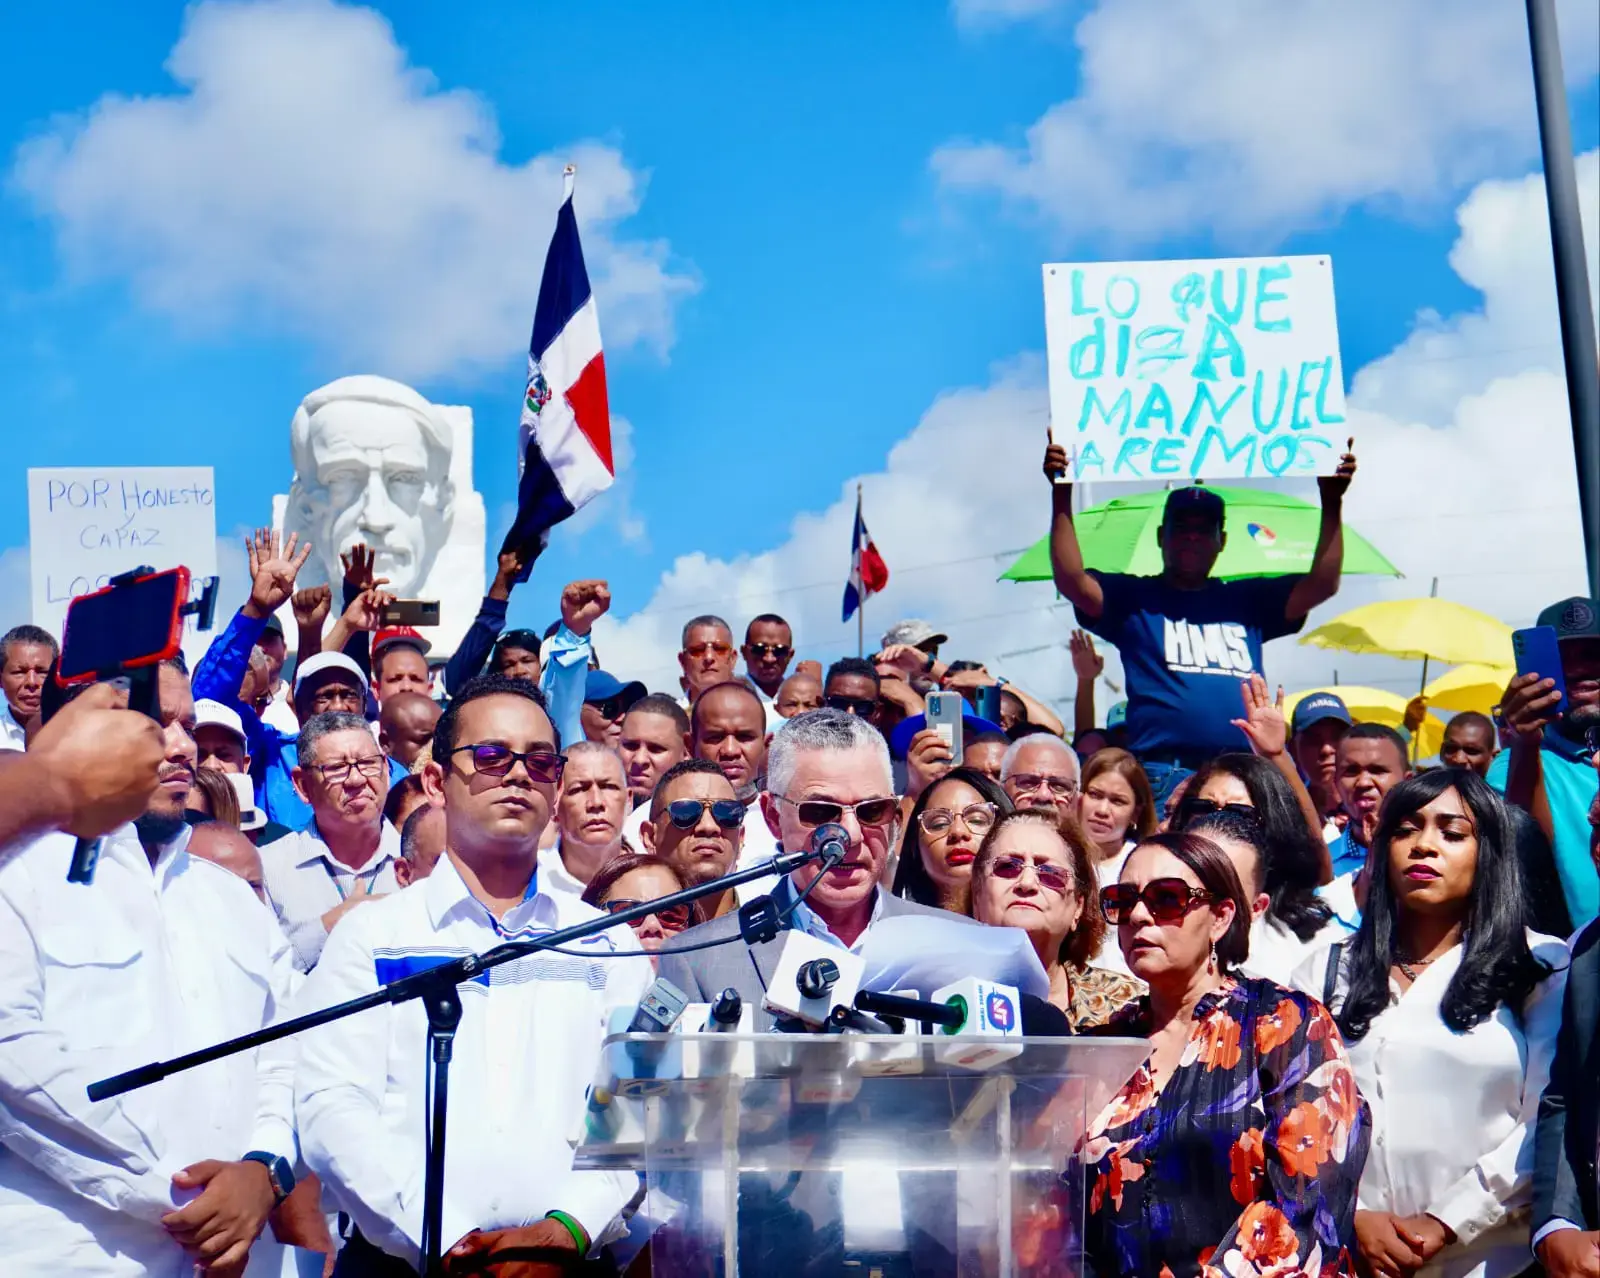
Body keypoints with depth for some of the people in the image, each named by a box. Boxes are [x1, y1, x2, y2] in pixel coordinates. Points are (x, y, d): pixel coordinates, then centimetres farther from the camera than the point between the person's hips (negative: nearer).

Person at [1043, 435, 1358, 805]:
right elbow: (1071, 581, -3)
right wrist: (1061, 496, -11)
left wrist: (1332, 503, 8)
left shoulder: (1247, 601, 22)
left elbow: (1322, 585, 15)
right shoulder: (1133, 598, 12)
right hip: (1163, 774, -3)